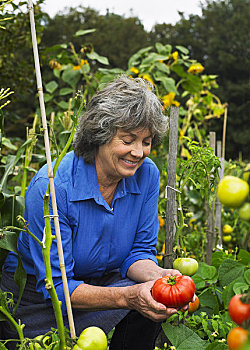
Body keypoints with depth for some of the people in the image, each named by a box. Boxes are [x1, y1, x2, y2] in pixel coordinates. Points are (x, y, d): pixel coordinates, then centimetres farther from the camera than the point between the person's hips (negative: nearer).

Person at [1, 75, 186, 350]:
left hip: (101, 281, 5)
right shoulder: (52, 186, -29)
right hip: (36, 294, -4)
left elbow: (139, 251, -3)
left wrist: (157, 275, -27)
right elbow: (56, 286, -26)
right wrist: (127, 296, -39)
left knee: (153, 305, -25)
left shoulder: (146, 175, -12)